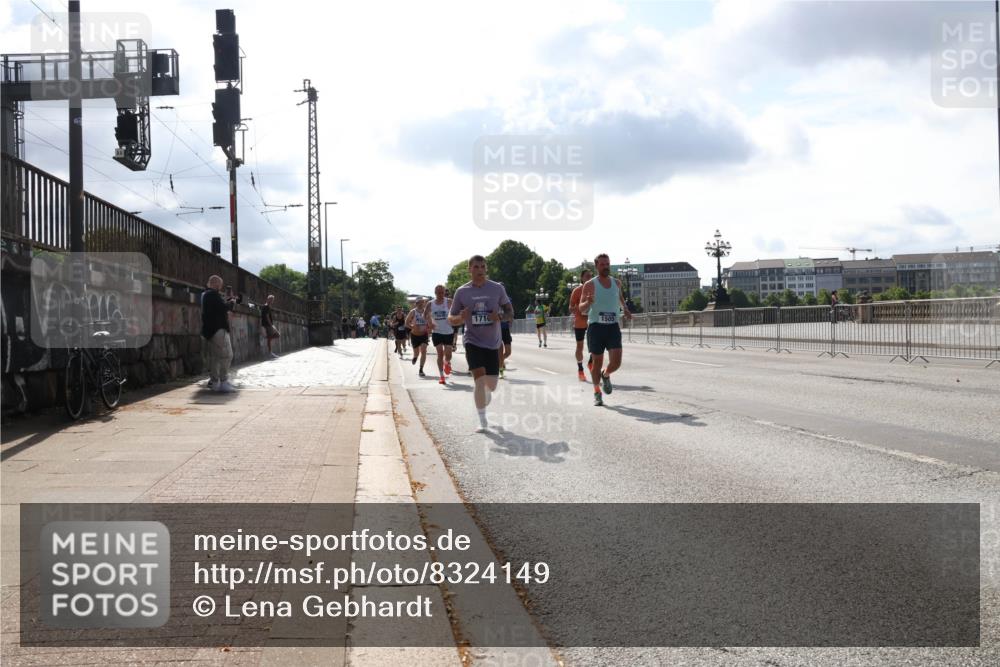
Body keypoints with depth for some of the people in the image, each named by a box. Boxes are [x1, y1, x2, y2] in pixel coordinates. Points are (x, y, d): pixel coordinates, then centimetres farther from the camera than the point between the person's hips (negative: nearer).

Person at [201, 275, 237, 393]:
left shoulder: (205, 295, 19)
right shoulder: (214, 294, -13)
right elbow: (224, 307, -21)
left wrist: (227, 299, 13)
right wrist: (232, 302, -2)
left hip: (208, 330, 11)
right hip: (218, 329, -11)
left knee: (214, 355, 15)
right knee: (226, 355, -12)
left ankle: (214, 380, 19)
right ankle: (223, 382, -18)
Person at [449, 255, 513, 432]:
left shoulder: (497, 288, -1)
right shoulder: (462, 291, -2)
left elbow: (510, 312, 7)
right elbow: (451, 319, 4)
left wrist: (500, 317, -16)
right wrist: (460, 318, -19)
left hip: (493, 344, 2)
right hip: (473, 342, -2)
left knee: (491, 385, 6)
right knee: (480, 380, -18)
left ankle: (482, 406, 42)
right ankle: (482, 420, -4)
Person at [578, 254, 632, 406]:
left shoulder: (616, 283, 9)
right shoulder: (590, 285, -4)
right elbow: (581, 309, -7)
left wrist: (624, 308, 14)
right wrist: (588, 302, -28)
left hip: (613, 327, 3)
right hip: (596, 327, -3)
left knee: (616, 362, -9)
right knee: (597, 362, 3)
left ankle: (605, 375, 25)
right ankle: (597, 393, 22)